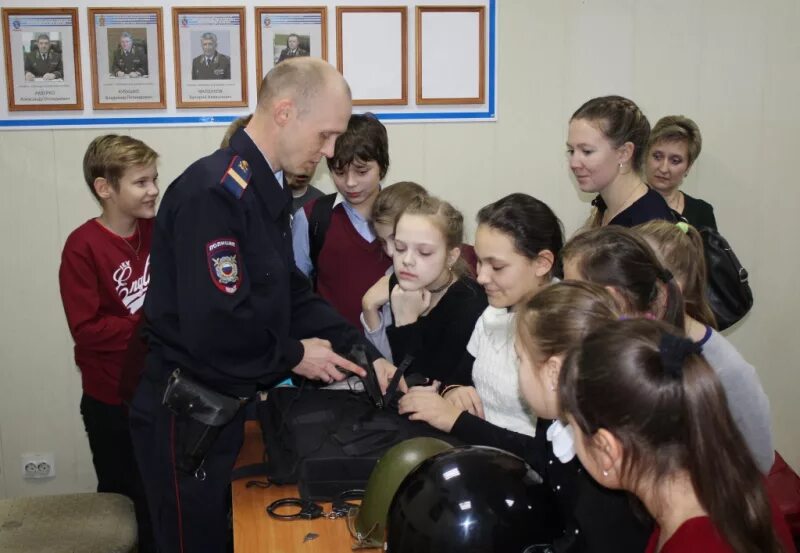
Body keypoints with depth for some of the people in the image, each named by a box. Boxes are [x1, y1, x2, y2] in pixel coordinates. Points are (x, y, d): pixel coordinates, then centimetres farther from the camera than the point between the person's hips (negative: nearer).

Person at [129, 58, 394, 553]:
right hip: (186, 416, -9)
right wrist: (293, 357, -15)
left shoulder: (267, 190, 8)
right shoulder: (214, 192, -25)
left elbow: (290, 293, 9)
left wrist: (362, 353, -3)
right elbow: (214, 329, -31)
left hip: (223, 408, 10)